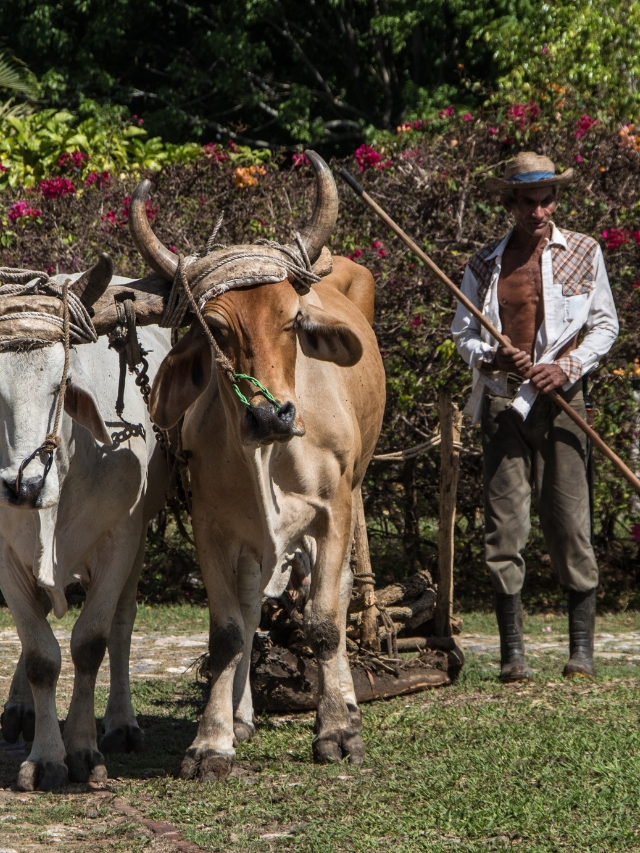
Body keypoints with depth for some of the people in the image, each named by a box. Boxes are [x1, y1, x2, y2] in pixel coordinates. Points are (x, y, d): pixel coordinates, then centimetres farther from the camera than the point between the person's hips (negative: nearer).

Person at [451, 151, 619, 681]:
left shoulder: (583, 253, 6)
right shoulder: (485, 264, 9)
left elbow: (606, 324, 8)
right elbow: (463, 334, 12)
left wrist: (567, 366, -8)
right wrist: (492, 357, -9)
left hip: (560, 399, -1)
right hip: (502, 403, 1)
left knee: (569, 520, -4)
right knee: (504, 524, -3)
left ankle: (582, 648, 4)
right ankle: (513, 651, 3)